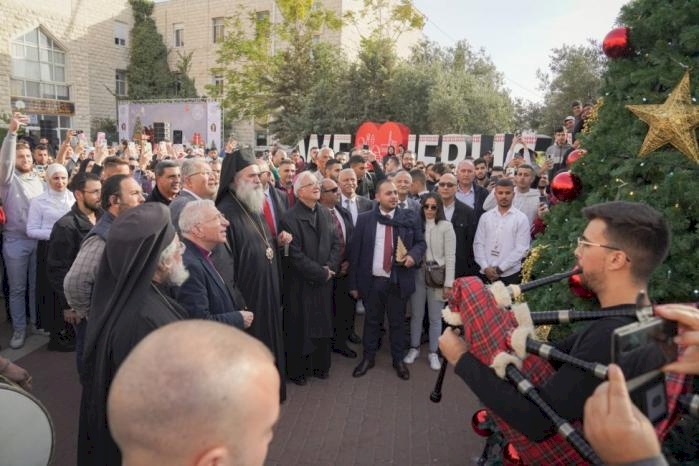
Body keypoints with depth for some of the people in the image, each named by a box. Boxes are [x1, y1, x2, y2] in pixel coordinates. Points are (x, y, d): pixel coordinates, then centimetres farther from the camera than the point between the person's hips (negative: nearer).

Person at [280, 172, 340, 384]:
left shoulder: (325, 213, 6)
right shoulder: (290, 217, -15)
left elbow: (335, 242, 7)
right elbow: (295, 255, -19)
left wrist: (331, 267, -9)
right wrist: (321, 272, -14)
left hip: (325, 280, 6)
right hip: (301, 283, -6)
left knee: (322, 324, 15)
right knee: (300, 327, 7)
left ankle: (320, 365, 32)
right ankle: (297, 370, 25)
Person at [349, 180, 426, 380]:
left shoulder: (410, 217, -1)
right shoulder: (364, 219, -3)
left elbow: (421, 242, 7)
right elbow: (355, 251, -1)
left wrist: (413, 255, -17)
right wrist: (354, 283, -2)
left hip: (399, 281, 0)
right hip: (372, 281, 0)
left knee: (398, 322, 14)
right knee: (371, 321, 16)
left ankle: (398, 360, 32)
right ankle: (368, 358, 33)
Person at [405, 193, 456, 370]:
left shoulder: (446, 226, -7)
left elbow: (450, 256, -8)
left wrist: (448, 284, -10)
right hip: (418, 274, 2)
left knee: (435, 317, 9)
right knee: (416, 314, 13)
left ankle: (433, 352, 24)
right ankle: (414, 348, 30)